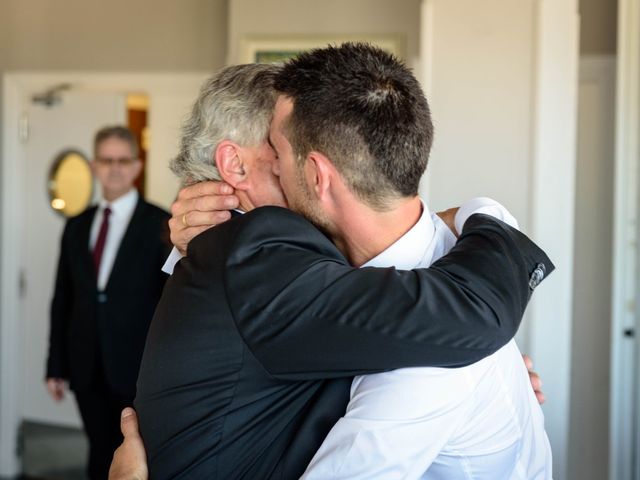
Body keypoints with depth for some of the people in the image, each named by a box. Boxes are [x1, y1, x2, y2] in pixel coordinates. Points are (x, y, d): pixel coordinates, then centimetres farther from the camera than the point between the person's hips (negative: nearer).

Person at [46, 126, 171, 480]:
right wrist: (56, 366, 8)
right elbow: (62, 299, 11)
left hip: (139, 368, -4)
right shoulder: (77, 226, 10)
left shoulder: (160, 224, -4)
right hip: (88, 369, 4)